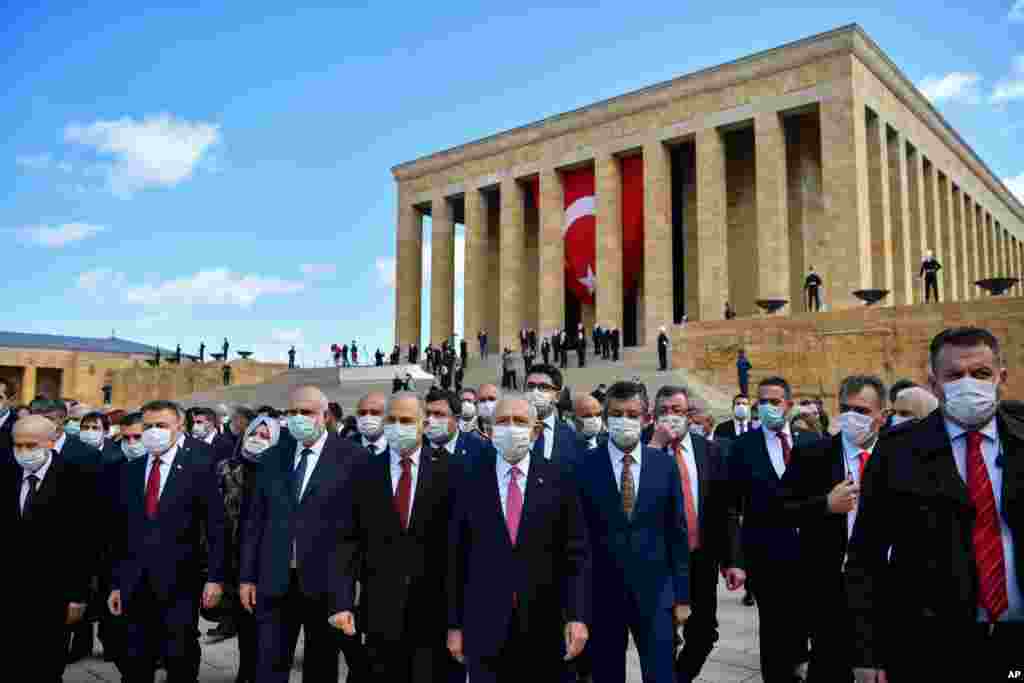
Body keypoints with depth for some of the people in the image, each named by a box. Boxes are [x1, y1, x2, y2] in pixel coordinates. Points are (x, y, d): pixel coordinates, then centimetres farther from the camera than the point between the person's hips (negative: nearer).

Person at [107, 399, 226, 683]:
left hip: (179, 584, -4)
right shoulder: (129, 471, 9)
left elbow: (215, 526, -7)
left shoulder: (198, 467, -5)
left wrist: (215, 577, -11)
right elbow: (121, 533, 10)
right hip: (135, 585, 4)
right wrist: (115, 583, 8)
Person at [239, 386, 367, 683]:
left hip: (326, 580, -3)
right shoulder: (273, 458, 8)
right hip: (275, 580, 3)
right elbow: (255, 520, 10)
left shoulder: (352, 457, -8)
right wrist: (247, 576, 7)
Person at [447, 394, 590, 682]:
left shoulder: (558, 480, -1)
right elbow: (457, 557, 2)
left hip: (545, 628, 0)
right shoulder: (471, 482, 1)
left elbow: (576, 554, -3)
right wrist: (454, 624, 1)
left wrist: (578, 616, -11)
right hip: (485, 628, 1)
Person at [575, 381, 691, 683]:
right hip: (602, 593, -1)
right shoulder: (585, 467, -5)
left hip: (655, 592, 1)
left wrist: (682, 595, 3)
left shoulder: (665, 465, 1)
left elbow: (677, 533, 4)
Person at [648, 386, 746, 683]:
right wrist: (656, 445, -24)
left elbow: (727, 508, 3)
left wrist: (733, 560, -1)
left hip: (702, 558, 3)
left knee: (704, 633, 15)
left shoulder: (710, 450, 1)